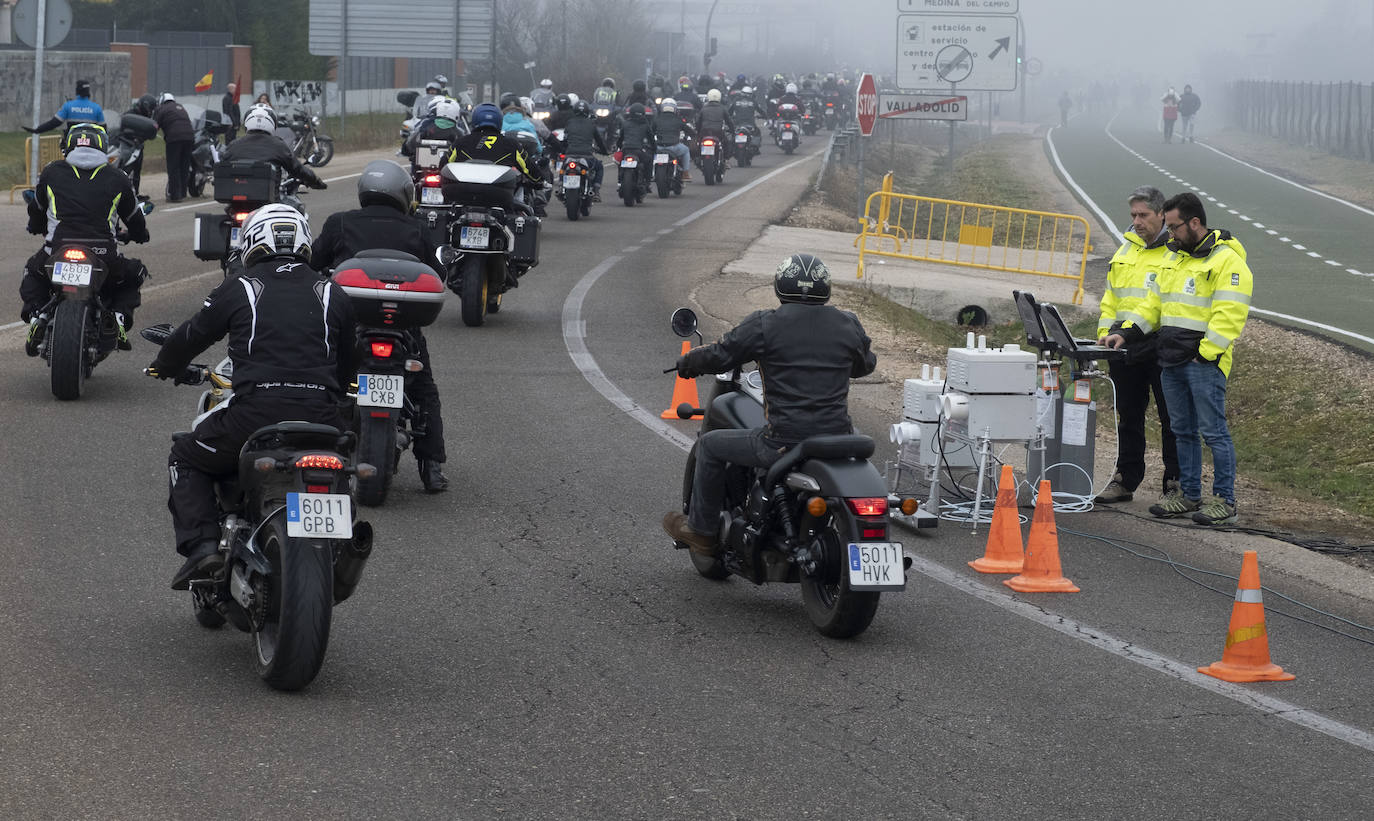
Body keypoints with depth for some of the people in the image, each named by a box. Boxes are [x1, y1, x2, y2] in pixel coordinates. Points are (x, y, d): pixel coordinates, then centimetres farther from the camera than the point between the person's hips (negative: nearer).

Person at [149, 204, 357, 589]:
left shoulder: (238, 290, 7)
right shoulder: (334, 296, 15)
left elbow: (192, 336, 18)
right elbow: (347, 369, 25)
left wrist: (164, 365, 40)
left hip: (255, 415, -3)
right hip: (321, 419, 3)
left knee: (186, 459, 22)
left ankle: (201, 546, 3)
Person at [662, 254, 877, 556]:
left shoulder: (765, 324, -7)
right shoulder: (848, 324, 5)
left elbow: (719, 356, 2)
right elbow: (866, 364, 23)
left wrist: (687, 362, 24)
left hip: (784, 441, -4)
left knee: (710, 445, 19)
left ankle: (700, 529, 27)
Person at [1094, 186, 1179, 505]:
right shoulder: (1126, 249, 17)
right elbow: (1111, 297, 23)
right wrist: (1106, 331, 12)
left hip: (1162, 347, -6)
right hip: (1125, 346, 7)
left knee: (1171, 417, 1)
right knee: (1128, 416, 12)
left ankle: (1175, 482, 9)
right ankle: (1125, 479, 19)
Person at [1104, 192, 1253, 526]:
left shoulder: (1227, 260, -10)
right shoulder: (1176, 257, 18)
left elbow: (1228, 314, -16)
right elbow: (1155, 304, 23)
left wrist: (1205, 354, -19)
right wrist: (1127, 333, 11)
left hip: (1204, 362, -8)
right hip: (1171, 360, 8)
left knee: (1213, 430, -6)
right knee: (1183, 431, 12)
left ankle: (1224, 501, -2)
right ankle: (1188, 495, 20)